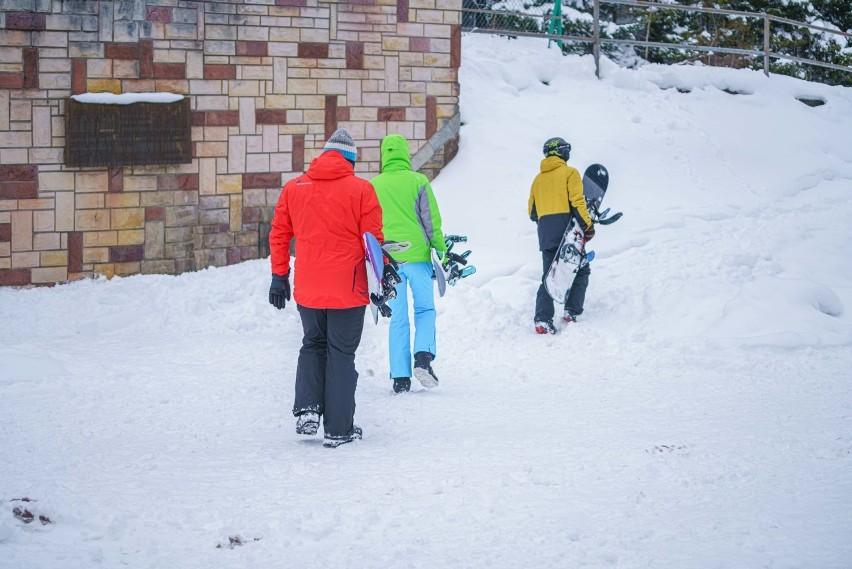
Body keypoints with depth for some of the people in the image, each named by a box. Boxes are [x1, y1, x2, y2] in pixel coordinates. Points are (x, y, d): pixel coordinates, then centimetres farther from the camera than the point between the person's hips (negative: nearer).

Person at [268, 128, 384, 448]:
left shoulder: (293, 188, 5)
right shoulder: (361, 189, -5)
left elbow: (279, 235, 8)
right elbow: (373, 239, -5)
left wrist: (279, 276, 15)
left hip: (307, 289, 3)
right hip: (348, 289, -3)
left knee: (313, 345, 22)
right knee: (341, 354, 6)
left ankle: (307, 409, 5)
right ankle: (338, 429, 8)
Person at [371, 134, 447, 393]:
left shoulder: (373, 186, 5)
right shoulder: (418, 181, -2)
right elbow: (432, 220, -3)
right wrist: (441, 250, 4)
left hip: (387, 259, 2)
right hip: (417, 255, -2)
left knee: (398, 318, 8)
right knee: (425, 310, 11)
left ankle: (400, 377, 5)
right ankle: (423, 356, -12)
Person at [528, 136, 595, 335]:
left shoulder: (538, 179, 17)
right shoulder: (569, 173, 1)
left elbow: (532, 211, 19)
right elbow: (576, 201, -11)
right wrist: (588, 225, -10)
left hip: (545, 234, 5)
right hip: (566, 228, -5)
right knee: (581, 271, 10)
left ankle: (542, 319, -8)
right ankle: (571, 311, -2)